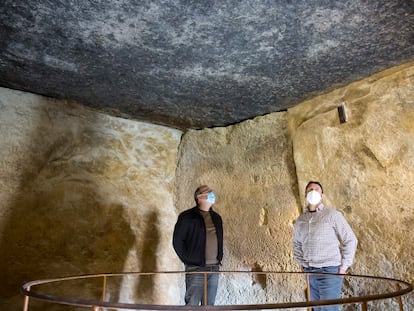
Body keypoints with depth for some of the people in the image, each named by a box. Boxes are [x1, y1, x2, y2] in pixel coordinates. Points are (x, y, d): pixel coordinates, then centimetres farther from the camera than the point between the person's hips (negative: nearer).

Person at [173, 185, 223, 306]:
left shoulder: (216, 218, 15)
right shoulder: (187, 217, -4)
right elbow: (177, 241, -5)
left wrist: (219, 258, 13)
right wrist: (188, 260, -6)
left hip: (214, 268, 6)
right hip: (195, 268, -5)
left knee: (209, 305, 10)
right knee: (192, 305, -3)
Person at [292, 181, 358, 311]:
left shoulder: (332, 215, -6)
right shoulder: (300, 220, 9)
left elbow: (350, 240, -4)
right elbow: (296, 244, 22)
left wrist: (343, 267, -6)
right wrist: (302, 265, 13)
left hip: (330, 270, -5)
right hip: (310, 272, 5)